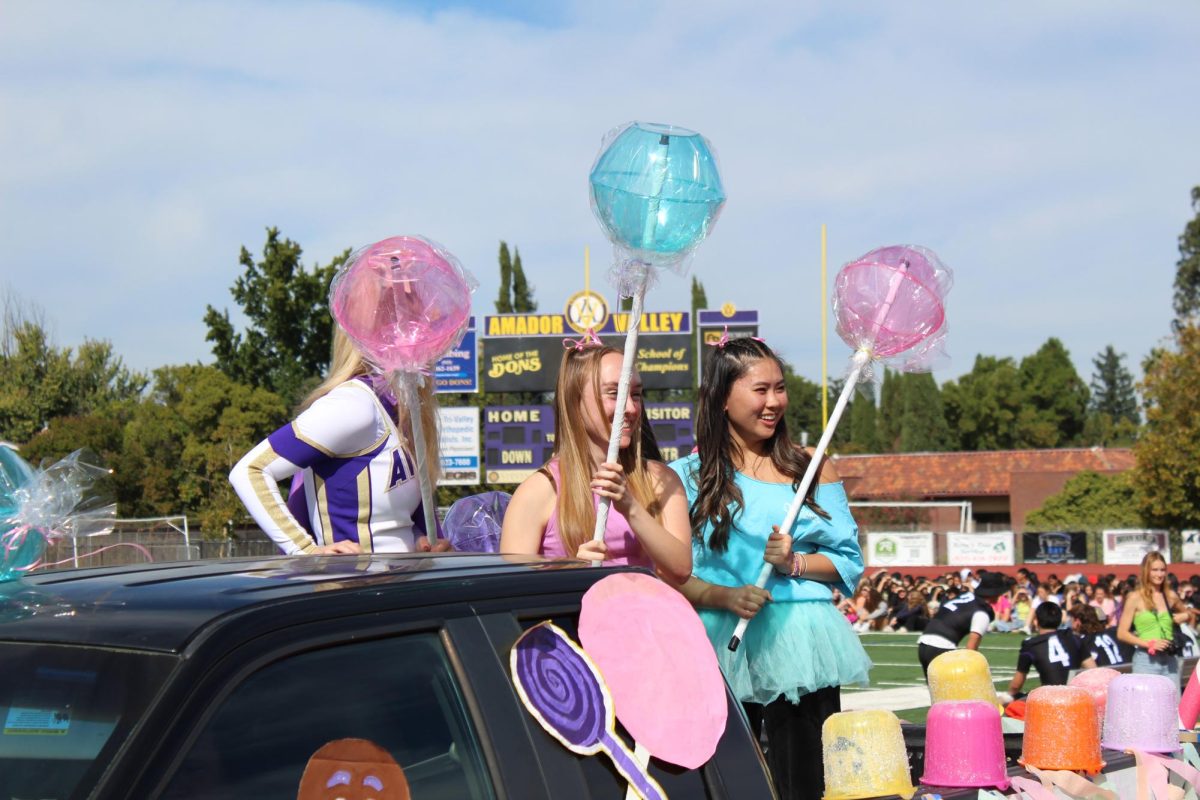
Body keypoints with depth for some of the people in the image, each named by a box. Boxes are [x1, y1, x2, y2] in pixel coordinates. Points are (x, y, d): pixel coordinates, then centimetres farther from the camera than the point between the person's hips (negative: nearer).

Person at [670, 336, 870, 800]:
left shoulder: (812, 472, 9)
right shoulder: (689, 477, 4)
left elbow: (849, 562, 8)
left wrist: (795, 564, -9)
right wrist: (725, 597, -17)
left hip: (801, 646, 1)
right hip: (722, 650, -1)